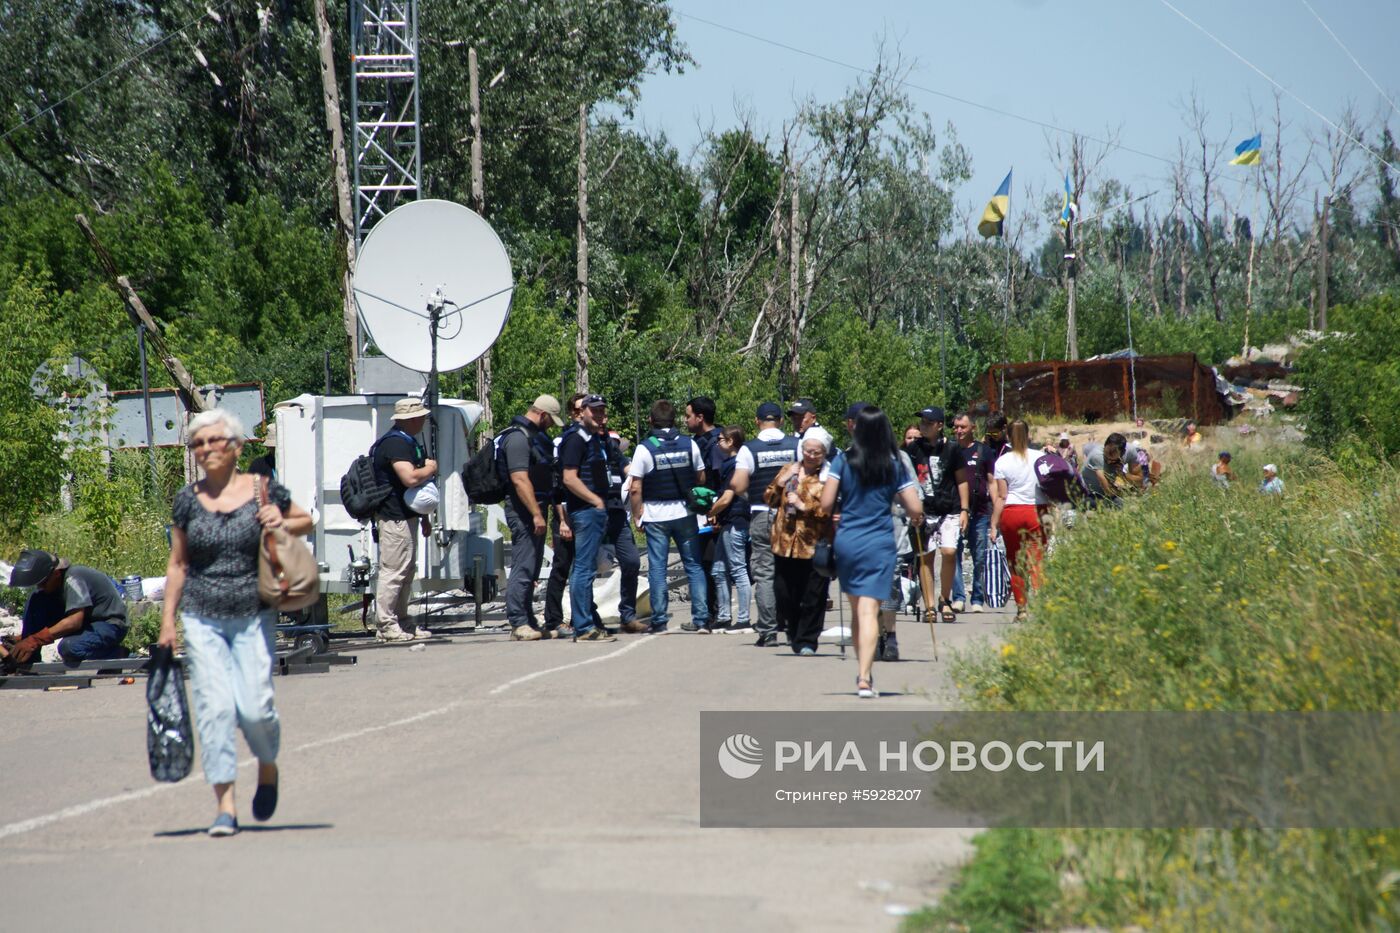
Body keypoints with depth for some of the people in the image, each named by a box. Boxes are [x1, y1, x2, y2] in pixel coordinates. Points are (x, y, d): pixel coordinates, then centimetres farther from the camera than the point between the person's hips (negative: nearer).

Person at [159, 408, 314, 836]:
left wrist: (282, 524, -7)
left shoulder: (264, 490, 0)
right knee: (214, 707, -8)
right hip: (202, 620, 1)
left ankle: (268, 768, 24)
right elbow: (177, 564, 11)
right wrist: (168, 618, 6)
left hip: (253, 616, -1)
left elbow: (307, 521, 15)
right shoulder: (187, 500, 5)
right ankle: (225, 805, -4)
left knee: (255, 707, -9)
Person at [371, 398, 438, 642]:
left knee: (407, 570, 15)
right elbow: (410, 478, -29)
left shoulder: (408, 442, 19)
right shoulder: (395, 443, -16)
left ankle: (401, 622, 21)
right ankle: (386, 625, -7)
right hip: (395, 518, -11)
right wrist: (431, 468, -9)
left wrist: (424, 518, 27)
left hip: (406, 516, 11)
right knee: (393, 570, -9)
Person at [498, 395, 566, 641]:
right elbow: (520, 480, -23)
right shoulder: (518, 437, -15)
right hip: (523, 510, -11)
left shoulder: (533, 436, 19)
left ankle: (528, 623, 18)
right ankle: (518, 623, -10)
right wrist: (536, 514, -25)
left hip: (534, 510, 11)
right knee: (523, 568, -10)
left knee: (531, 569, 13)